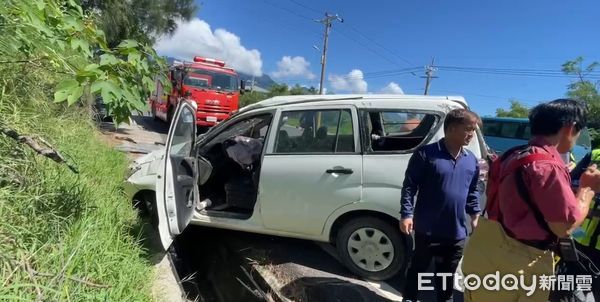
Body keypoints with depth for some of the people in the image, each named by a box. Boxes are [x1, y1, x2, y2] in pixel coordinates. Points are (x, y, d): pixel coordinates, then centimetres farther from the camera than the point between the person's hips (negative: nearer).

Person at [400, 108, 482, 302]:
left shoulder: (472, 160, 5)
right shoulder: (426, 154, -14)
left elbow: (473, 192, 16)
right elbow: (409, 186, -12)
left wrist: (475, 215, 13)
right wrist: (406, 214, -17)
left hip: (457, 231, 5)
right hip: (428, 228, -4)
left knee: (447, 273, 20)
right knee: (418, 268, 14)